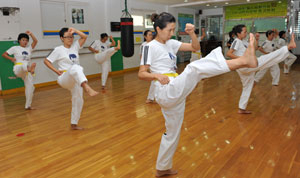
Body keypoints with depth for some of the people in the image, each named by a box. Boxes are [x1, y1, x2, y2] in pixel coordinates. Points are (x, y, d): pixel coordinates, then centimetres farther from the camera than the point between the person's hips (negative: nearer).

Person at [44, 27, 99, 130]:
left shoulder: (75, 46, 11)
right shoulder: (58, 50, -2)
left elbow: (84, 37, 4)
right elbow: (46, 61, 1)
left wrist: (74, 31, -4)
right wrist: (56, 71, -7)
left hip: (76, 79, 6)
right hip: (64, 79, -6)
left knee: (78, 100, 8)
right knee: (76, 68, -38)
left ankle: (74, 124, 24)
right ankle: (88, 89, -62)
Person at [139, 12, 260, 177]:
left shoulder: (170, 44, 15)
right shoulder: (150, 47, -4)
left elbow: (195, 48, 12)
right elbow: (141, 74, -8)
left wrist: (192, 33, -5)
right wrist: (156, 75, -26)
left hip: (174, 93, 9)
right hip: (166, 91, -8)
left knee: (172, 132, 18)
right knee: (194, 68, -27)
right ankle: (244, 60, -39)